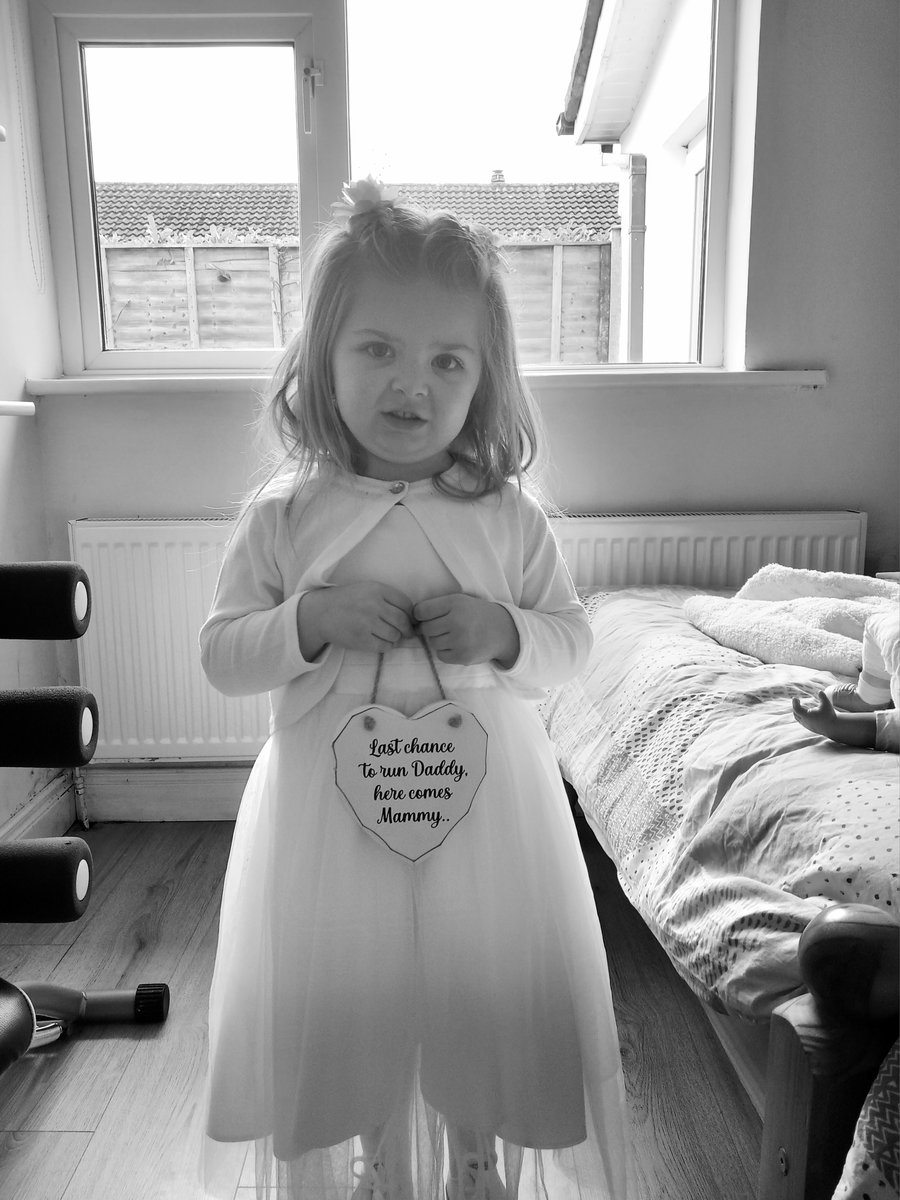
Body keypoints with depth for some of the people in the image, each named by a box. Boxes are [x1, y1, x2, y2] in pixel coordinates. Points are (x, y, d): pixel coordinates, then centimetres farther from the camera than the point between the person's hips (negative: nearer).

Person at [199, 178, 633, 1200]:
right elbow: (221, 654, -2)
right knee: (350, 1004, 18)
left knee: (486, 999, 17)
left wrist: (504, 632, -18)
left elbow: (572, 636, 3)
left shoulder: (507, 514, -5)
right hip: (332, 806, 0)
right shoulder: (284, 514, -7)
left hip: (485, 804, 1)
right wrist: (309, 622, -20)